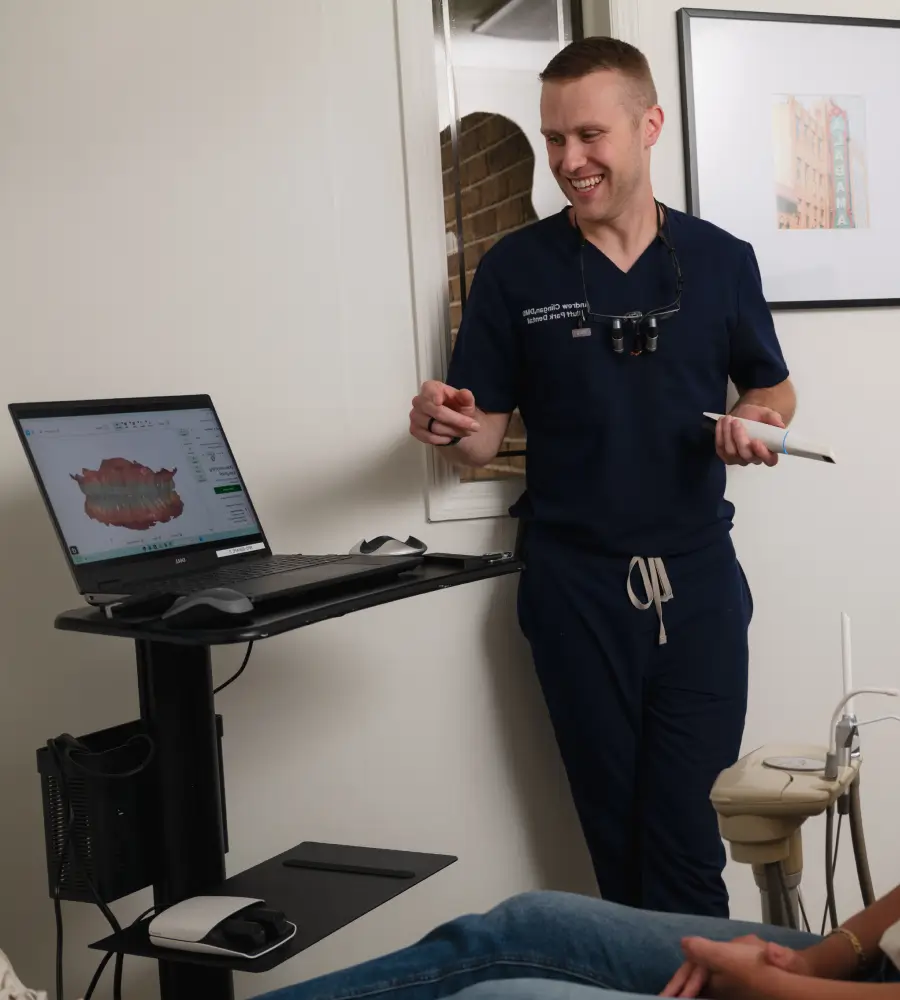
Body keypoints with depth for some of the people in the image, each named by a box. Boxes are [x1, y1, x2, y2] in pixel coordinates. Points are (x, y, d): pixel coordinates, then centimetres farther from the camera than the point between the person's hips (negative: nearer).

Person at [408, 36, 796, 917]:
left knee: (689, 834, 3)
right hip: (576, 585, 0)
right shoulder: (513, 270, -2)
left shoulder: (721, 260, 3)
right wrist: (448, 426, -23)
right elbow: (485, 437, 0)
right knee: (617, 828, 12)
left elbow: (772, 388, 16)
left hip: (698, 577, 1)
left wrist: (756, 419, -7)